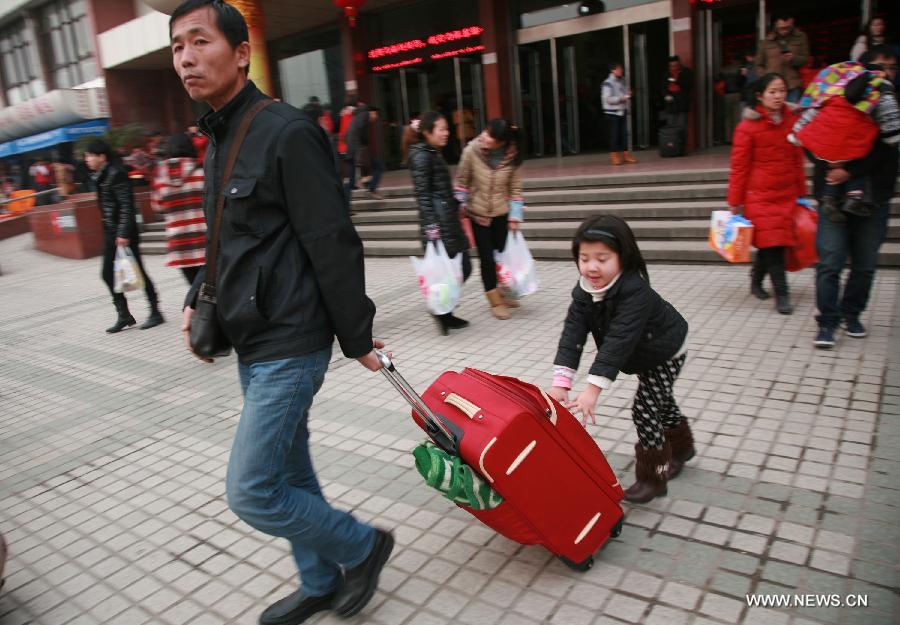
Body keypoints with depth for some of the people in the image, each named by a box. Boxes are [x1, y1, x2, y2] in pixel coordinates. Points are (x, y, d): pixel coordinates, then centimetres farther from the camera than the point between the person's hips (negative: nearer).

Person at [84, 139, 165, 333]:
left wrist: (123, 233, -24)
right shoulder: (100, 176, 14)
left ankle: (155, 313, 9)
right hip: (110, 232, 9)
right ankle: (123, 315, 16)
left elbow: (126, 205, -20)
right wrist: (111, 232, 18)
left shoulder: (116, 174, -14)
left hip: (123, 233, -9)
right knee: (108, 274, 8)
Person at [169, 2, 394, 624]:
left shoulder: (287, 132, -15)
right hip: (253, 344, 9)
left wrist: (356, 336, -14)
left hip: (289, 345, -9)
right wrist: (198, 299, 12)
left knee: (251, 491, -4)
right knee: (290, 473, 18)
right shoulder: (219, 141, 13)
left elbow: (333, 245, -17)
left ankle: (362, 546, 19)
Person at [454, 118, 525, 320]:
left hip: (501, 214, 2)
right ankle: (495, 301, 14)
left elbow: (515, 189, -3)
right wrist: (459, 207, -5)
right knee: (486, 257, 1)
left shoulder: (512, 157, -13)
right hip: (476, 213, -2)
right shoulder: (472, 150, -17)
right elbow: (461, 180, -5)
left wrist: (515, 216, -5)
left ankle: (499, 293, 30)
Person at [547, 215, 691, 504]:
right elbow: (573, 334, -29)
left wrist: (593, 389, -56)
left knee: (644, 409, -11)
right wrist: (560, 382, -39)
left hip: (666, 352, -7)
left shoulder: (635, 292, -41)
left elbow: (619, 340, -49)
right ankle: (680, 447, 49)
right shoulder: (584, 291, -20)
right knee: (661, 403, 24)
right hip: (642, 354, 7)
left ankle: (653, 477, 5)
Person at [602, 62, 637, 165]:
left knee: (624, 133, 6)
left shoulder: (622, 81, 11)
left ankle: (626, 155, 12)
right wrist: (622, 98, -17)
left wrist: (628, 94, 1)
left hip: (622, 111, 6)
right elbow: (608, 99, -16)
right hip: (612, 112, -6)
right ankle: (614, 156, 6)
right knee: (614, 134, -3)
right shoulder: (608, 83, -10)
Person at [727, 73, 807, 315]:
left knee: (770, 242, 9)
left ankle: (756, 280, 32)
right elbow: (739, 166, -5)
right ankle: (781, 294, 0)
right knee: (772, 241, -7)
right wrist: (735, 200, -4)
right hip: (759, 194, -5)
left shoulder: (792, 120, 7)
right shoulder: (748, 126, -8)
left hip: (787, 193, 5)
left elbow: (797, 159, 15)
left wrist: (801, 192, 17)